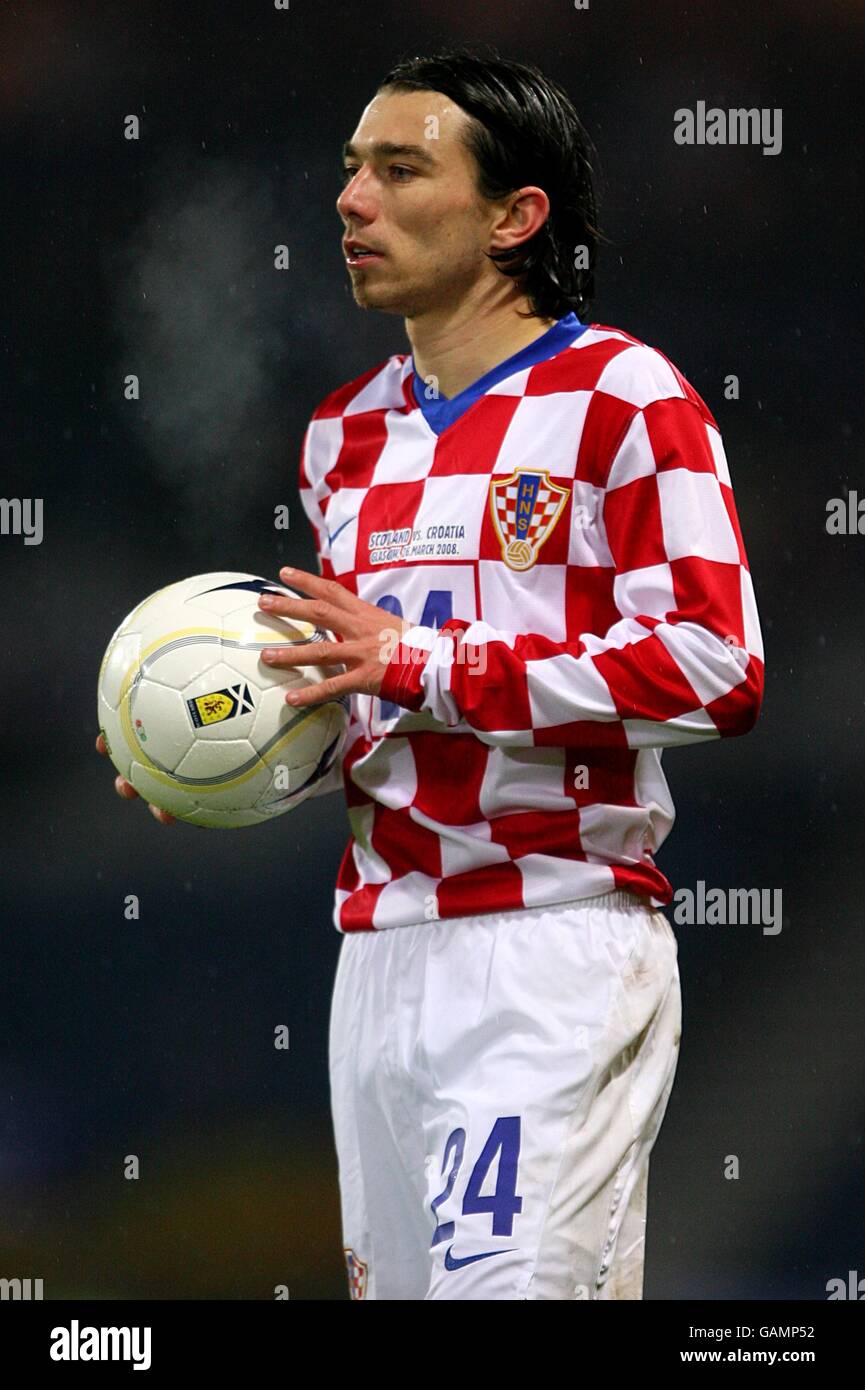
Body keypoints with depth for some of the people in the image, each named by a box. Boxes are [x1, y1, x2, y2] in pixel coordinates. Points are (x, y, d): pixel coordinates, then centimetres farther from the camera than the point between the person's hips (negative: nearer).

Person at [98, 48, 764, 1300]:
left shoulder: (620, 398, -6)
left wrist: (425, 668, -18)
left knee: (516, 1286, -17)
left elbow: (717, 668, -16)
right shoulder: (346, 432, 19)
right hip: (380, 952, 7)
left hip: (555, 950, -7)